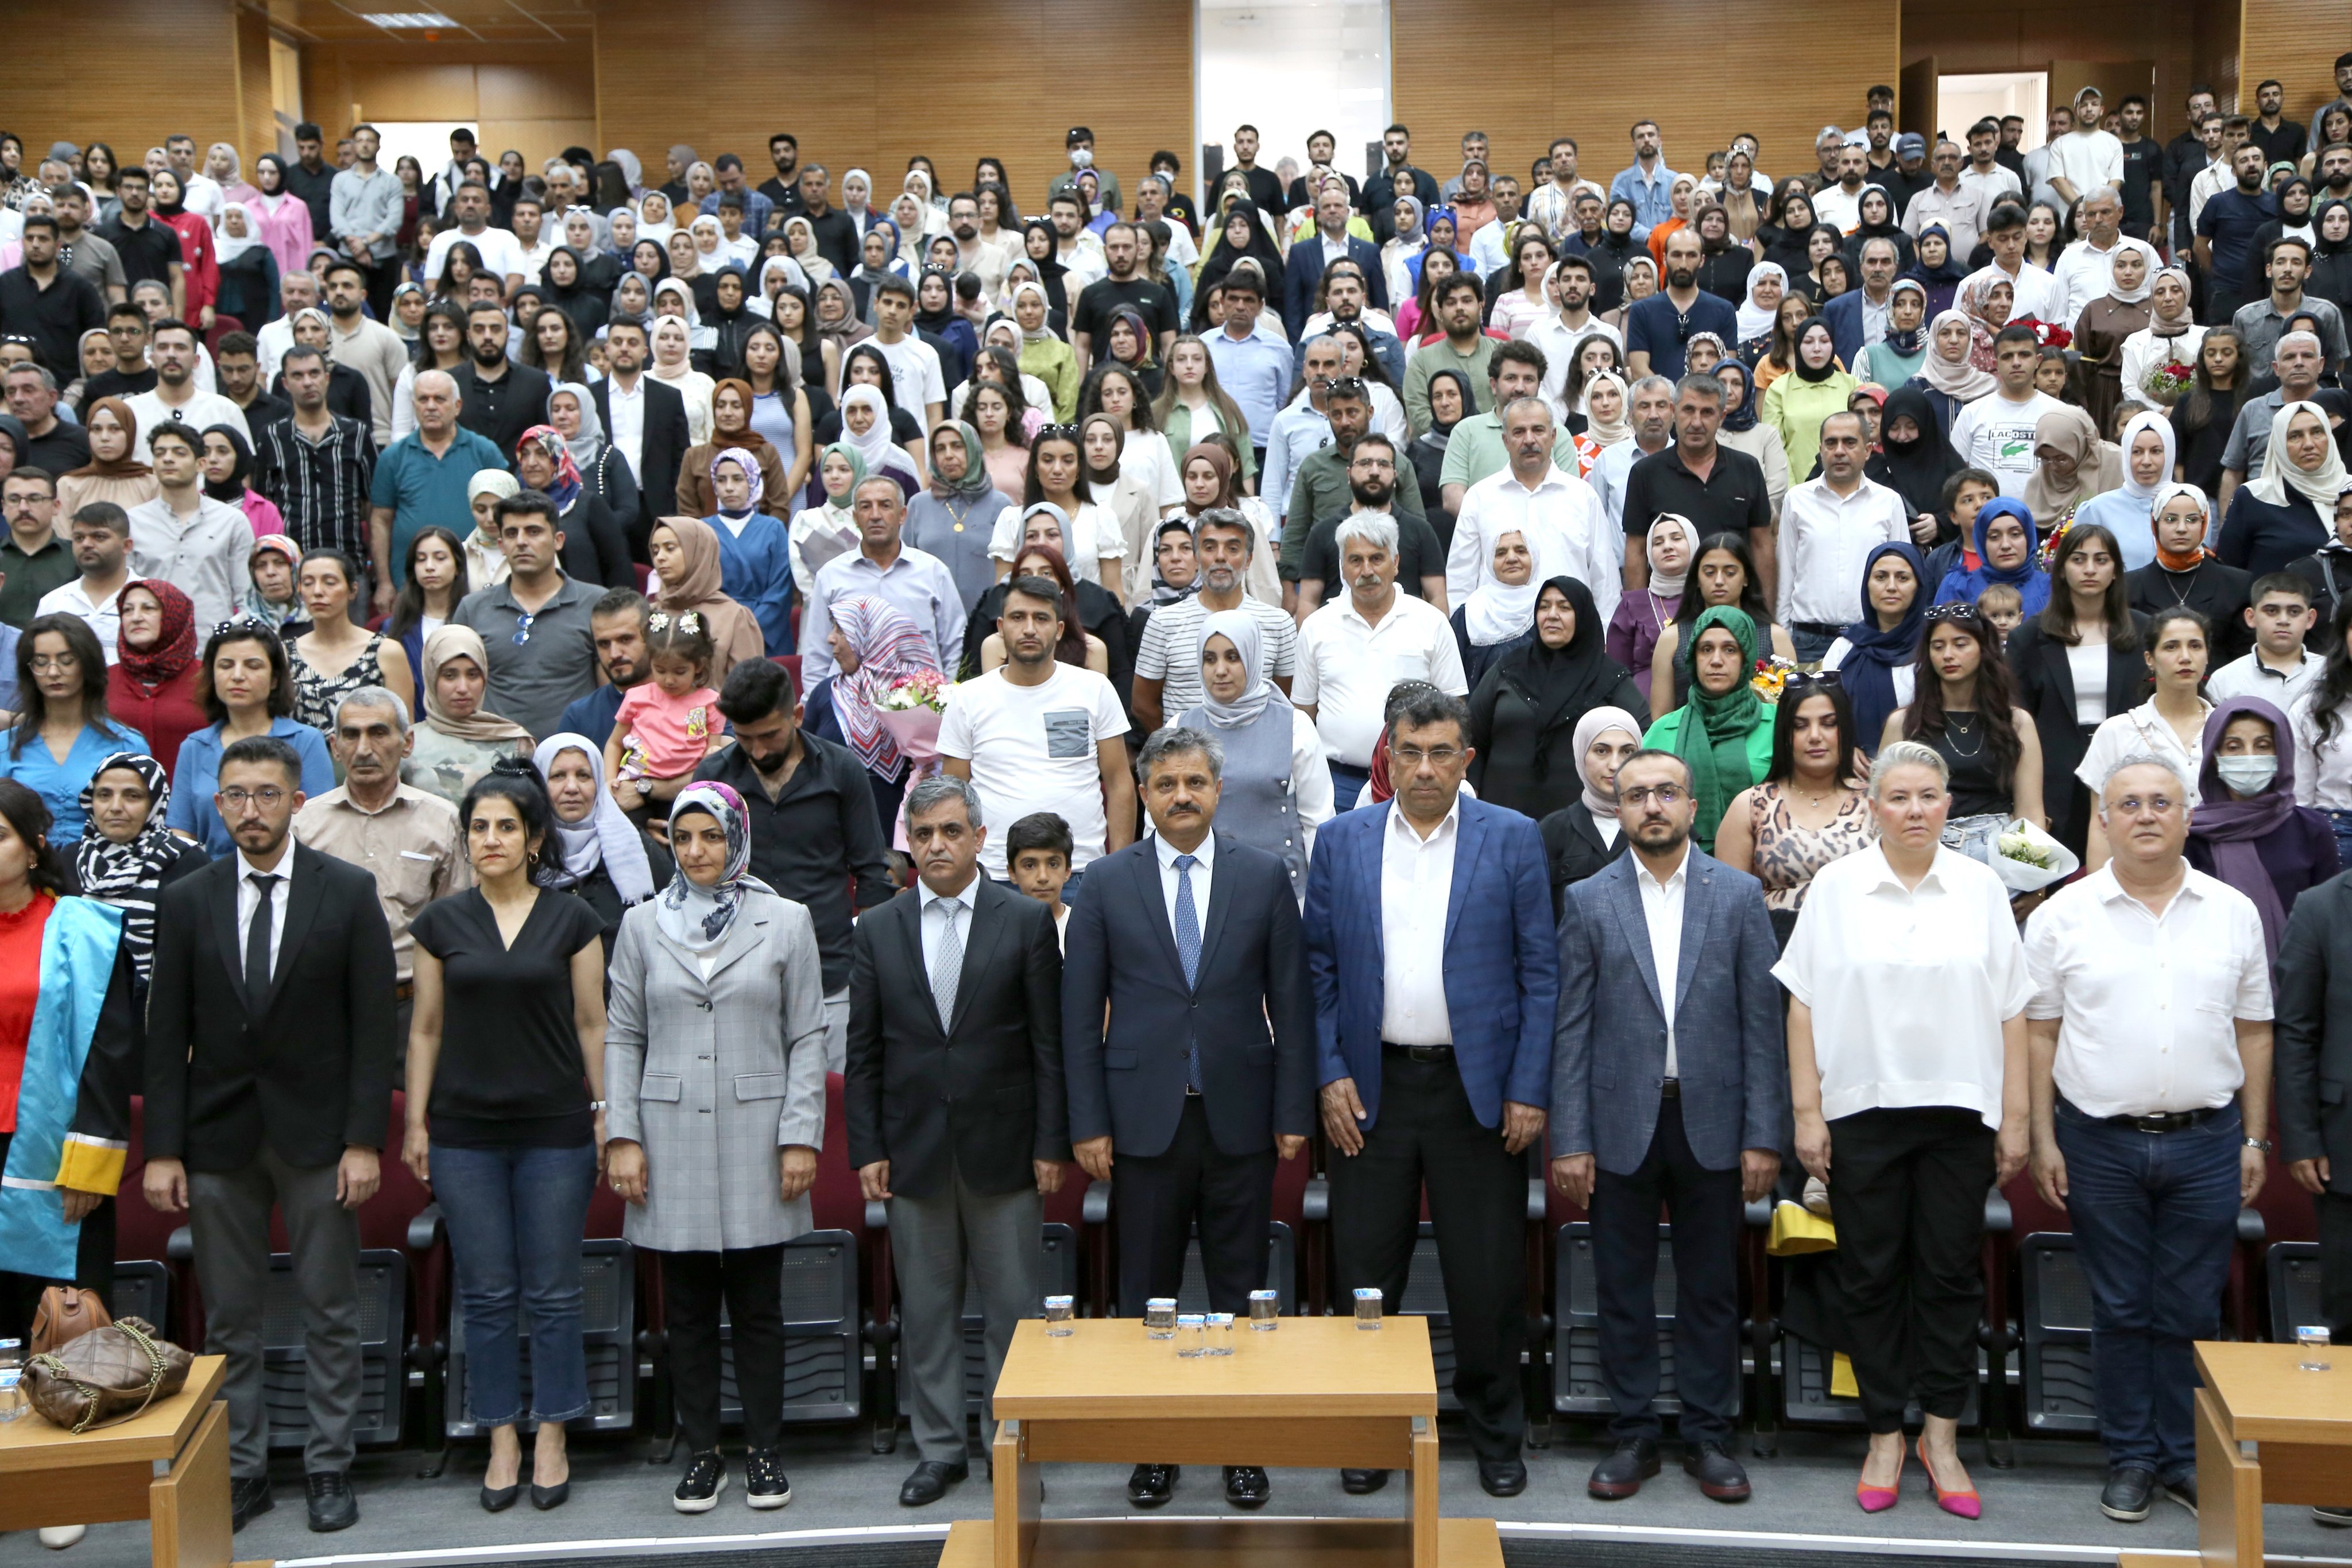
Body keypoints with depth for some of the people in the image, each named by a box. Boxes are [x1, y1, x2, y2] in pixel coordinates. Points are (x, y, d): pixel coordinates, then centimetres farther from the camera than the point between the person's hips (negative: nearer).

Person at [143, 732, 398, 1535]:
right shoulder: (186, 901, 3)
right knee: (229, 1317, 8)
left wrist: (365, 1140, -10)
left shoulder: (349, 891, -2)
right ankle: (241, 1468, 20)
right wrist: (163, 1150, -3)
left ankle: (329, 1467, 16)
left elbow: (373, 1024, -4)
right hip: (219, 1136, 2)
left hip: (317, 1134, -2)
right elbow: (167, 1035, 3)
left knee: (330, 1312, 6)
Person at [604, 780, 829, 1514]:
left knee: (758, 1306, 5)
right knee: (688, 1308, 7)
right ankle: (702, 1454, 19)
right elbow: (623, 1038, 7)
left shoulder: (786, 922, 2)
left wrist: (801, 1136, -5)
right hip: (672, 1138, 1)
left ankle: (765, 1452, 17)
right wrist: (622, 1137, -1)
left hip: (756, 1139, -1)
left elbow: (808, 1038, 1)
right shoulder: (643, 925, 7)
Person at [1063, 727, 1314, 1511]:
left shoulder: (1265, 876, 2)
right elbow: (1081, 1012, 2)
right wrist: (1088, 1122, -3)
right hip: (1145, 1119, 0)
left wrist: (1294, 1111, -2)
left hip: (1239, 1117, 0)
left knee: (1241, 1294, 8)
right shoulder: (1107, 882, 1)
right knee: (1146, 1295, 8)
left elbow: (1291, 1000, 3)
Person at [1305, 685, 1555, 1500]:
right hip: (1373, 1087, 1)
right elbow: (1319, 966, 7)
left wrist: (1528, 1089, -6)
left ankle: (1495, 1435, 23)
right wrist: (1331, 1074, -2)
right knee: (1365, 1272, 6)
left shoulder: (1513, 839, 0)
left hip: (1478, 1087, -1)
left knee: (1488, 1277, 5)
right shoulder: (1341, 840, 5)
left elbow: (1540, 971, 0)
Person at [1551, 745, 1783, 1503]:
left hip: (1711, 1122, 0)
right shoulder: (1588, 901, 2)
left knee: (1711, 1289, 8)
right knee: (1623, 1290, 7)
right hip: (1621, 1125, 0)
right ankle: (1632, 1435, 19)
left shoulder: (1739, 895, 3)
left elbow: (1762, 1022, 1)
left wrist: (1763, 1135, -4)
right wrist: (1569, 1140, -4)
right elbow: (1571, 1029, 1)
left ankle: (1708, 1436, 21)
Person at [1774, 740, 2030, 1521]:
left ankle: (1941, 1436, 19)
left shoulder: (1981, 888, 3)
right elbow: (1804, 1007, 0)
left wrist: (2014, 1119, 1)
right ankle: (1885, 1435, 19)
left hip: (1958, 1111, 1)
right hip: (1862, 1110, -1)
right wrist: (1807, 1113, -4)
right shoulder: (1836, 886, 0)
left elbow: (2010, 1012, 4)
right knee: (1871, 1275, 6)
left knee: (1950, 1274, 6)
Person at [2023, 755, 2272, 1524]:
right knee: (2120, 1311, 9)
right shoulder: (2064, 915, -1)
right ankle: (2130, 1459, 20)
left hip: (2206, 1143, 1)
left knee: (2191, 1313, 8)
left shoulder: (2233, 913, 4)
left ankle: (2184, 1459, 21)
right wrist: (2043, 1140, -2)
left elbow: (2253, 1032, 8)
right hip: (2100, 1143, -1)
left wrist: (2255, 1138, 5)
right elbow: (2038, 1033, 1)